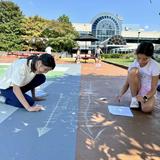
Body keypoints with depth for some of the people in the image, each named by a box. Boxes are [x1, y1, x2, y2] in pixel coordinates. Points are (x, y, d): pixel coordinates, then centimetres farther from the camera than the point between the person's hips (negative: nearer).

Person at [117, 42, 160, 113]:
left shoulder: (154, 66, -16)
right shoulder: (134, 64, -9)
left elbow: (153, 89, -15)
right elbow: (127, 83, -7)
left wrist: (144, 98, -33)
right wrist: (120, 94, -24)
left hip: (148, 94, -2)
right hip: (137, 92, 3)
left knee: (147, 108, -38)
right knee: (133, 71, -28)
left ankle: (142, 101, -1)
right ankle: (134, 98, -13)